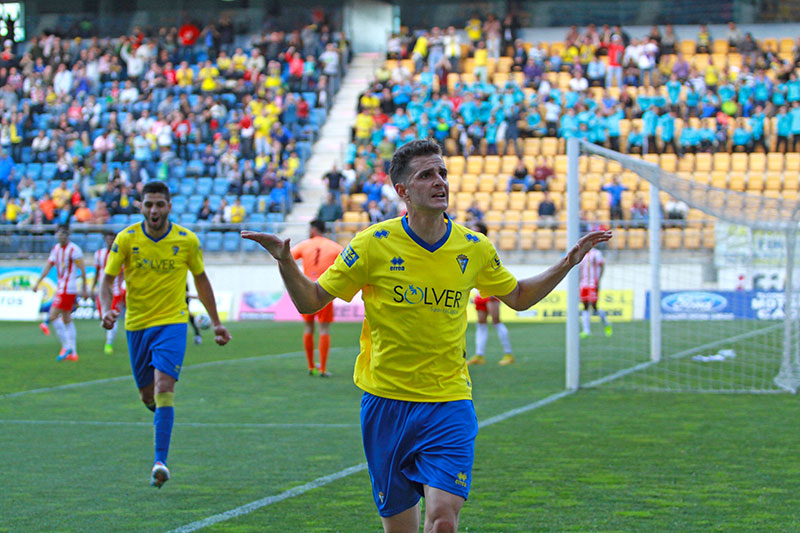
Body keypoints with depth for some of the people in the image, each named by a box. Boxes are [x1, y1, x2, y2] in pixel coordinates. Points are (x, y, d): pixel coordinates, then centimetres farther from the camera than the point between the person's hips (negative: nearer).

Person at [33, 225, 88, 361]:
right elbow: (48, 266, 13)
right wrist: (38, 282, 6)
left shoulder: (74, 249, -11)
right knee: (67, 319, 9)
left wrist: (84, 288, -11)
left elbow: (82, 269, -10)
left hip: (68, 288, -8)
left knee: (53, 316, -13)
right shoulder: (56, 249, 12)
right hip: (61, 288, 8)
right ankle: (73, 353, 12)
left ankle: (66, 347, -10)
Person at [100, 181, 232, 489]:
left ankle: (160, 461, -19)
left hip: (172, 322, -2)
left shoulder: (187, 240, -5)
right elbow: (108, 279, -1)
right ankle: (162, 414, 48)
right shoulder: (126, 239, -6)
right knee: (147, 395, 10)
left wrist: (216, 323, 14)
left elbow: (200, 279, 10)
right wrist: (106, 310, -21)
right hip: (136, 324, 2)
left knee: (163, 388, -19)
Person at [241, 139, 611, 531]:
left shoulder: (474, 248, 1)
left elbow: (518, 297, 19)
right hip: (385, 401, -1)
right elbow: (311, 301, 1)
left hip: (449, 404, 1)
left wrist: (567, 263, 7)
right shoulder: (373, 244, -6)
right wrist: (285, 262, -17)